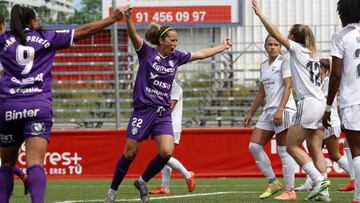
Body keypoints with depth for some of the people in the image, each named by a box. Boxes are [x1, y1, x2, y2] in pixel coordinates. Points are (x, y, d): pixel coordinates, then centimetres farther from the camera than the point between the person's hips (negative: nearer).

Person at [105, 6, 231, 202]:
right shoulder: (146, 53, -3)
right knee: (130, 152, -2)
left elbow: (200, 53, 22)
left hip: (163, 113, 4)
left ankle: (142, 181, 9)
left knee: (167, 152, -14)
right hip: (143, 110, -4)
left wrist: (223, 46, 29)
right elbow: (133, 35, -20)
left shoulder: (176, 57, 11)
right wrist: (128, 18, -39)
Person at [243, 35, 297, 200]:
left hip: (284, 110, -8)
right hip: (268, 111, 8)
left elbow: (288, 86, -14)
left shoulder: (284, 62, -5)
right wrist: (250, 113, 24)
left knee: (284, 151, -9)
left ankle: (290, 191, -6)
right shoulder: (264, 66, 17)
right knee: (254, 146, 2)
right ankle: (273, 183, 10)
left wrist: (280, 110, -23)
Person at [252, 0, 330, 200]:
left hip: (308, 102, -8)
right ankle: (324, 190, -2)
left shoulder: (297, 48, -1)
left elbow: (275, 33, -7)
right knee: (316, 150, 6)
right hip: (320, 103, 8)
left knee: (292, 146, -3)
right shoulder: (313, 55, 21)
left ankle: (319, 180, -12)